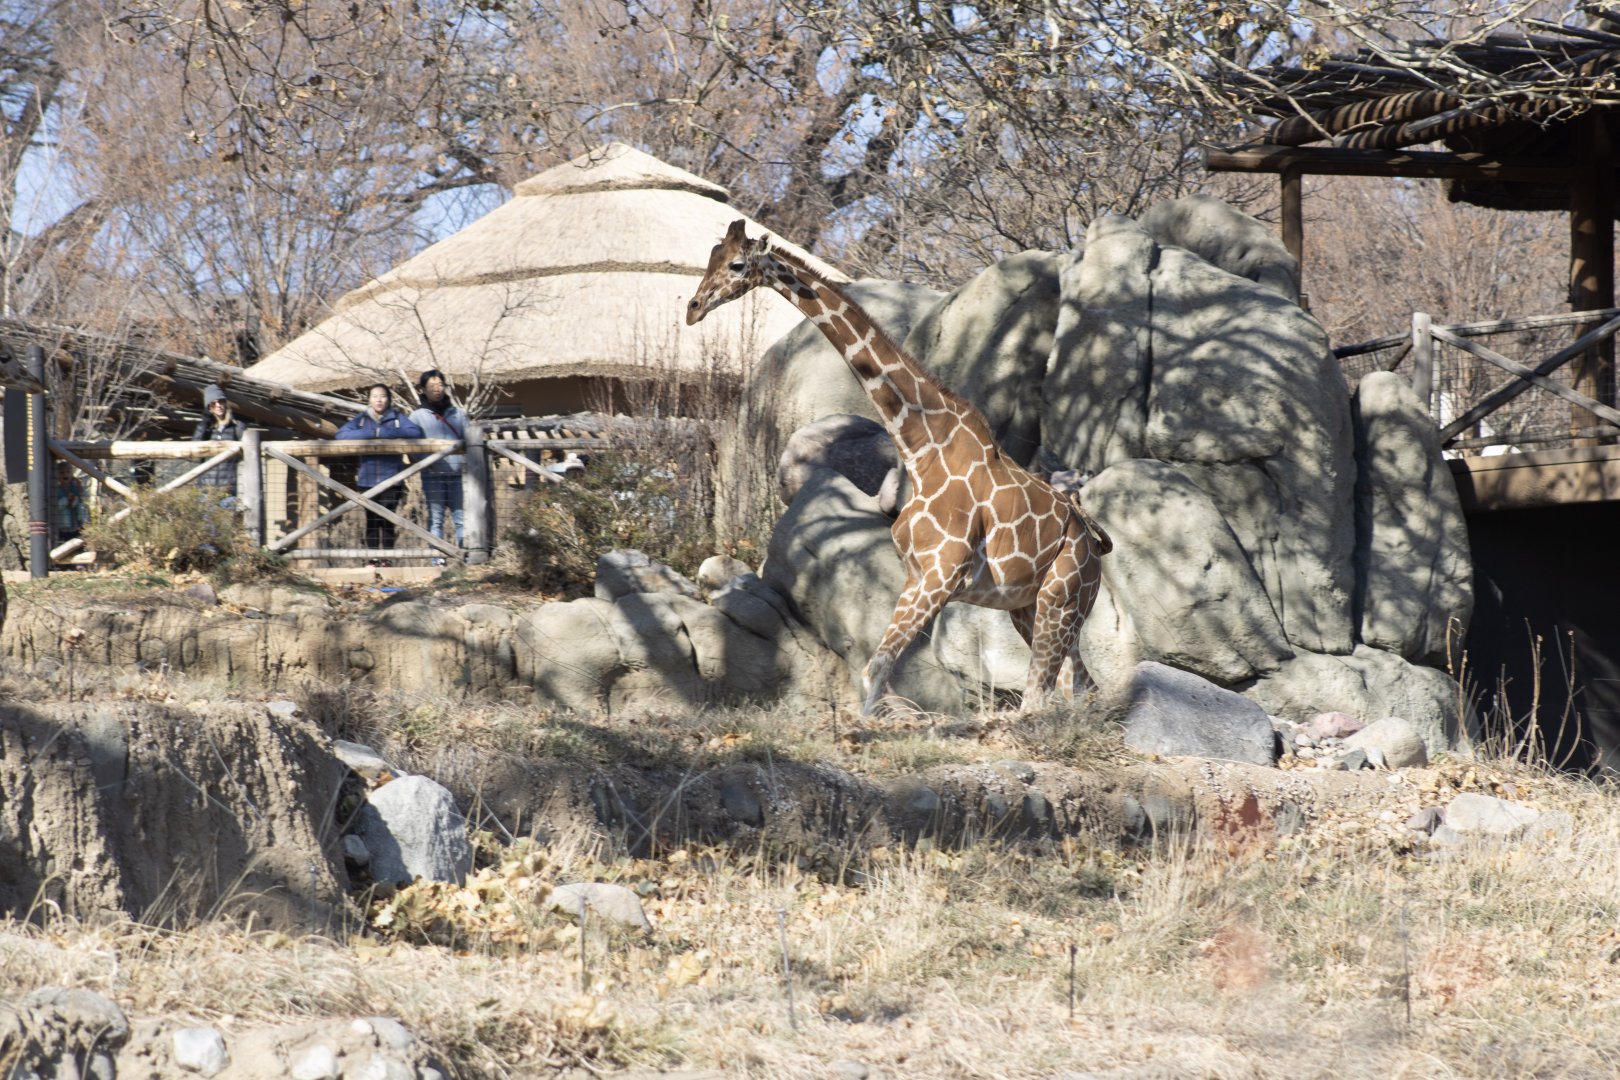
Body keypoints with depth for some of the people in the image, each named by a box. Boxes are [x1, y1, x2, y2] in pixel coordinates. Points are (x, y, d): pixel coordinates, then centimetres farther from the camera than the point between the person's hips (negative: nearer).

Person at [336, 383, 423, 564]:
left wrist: (386, 433, -17)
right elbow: (341, 434, -5)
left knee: (387, 522, -4)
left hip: (390, 478, -1)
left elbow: (416, 432, -11)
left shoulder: (397, 419, 6)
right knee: (371, 521, 2)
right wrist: (371, 433, -15)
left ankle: (386, 557, 2)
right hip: (368, 479, 1)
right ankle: (372, 557, 8)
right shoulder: (362, 420, 9)